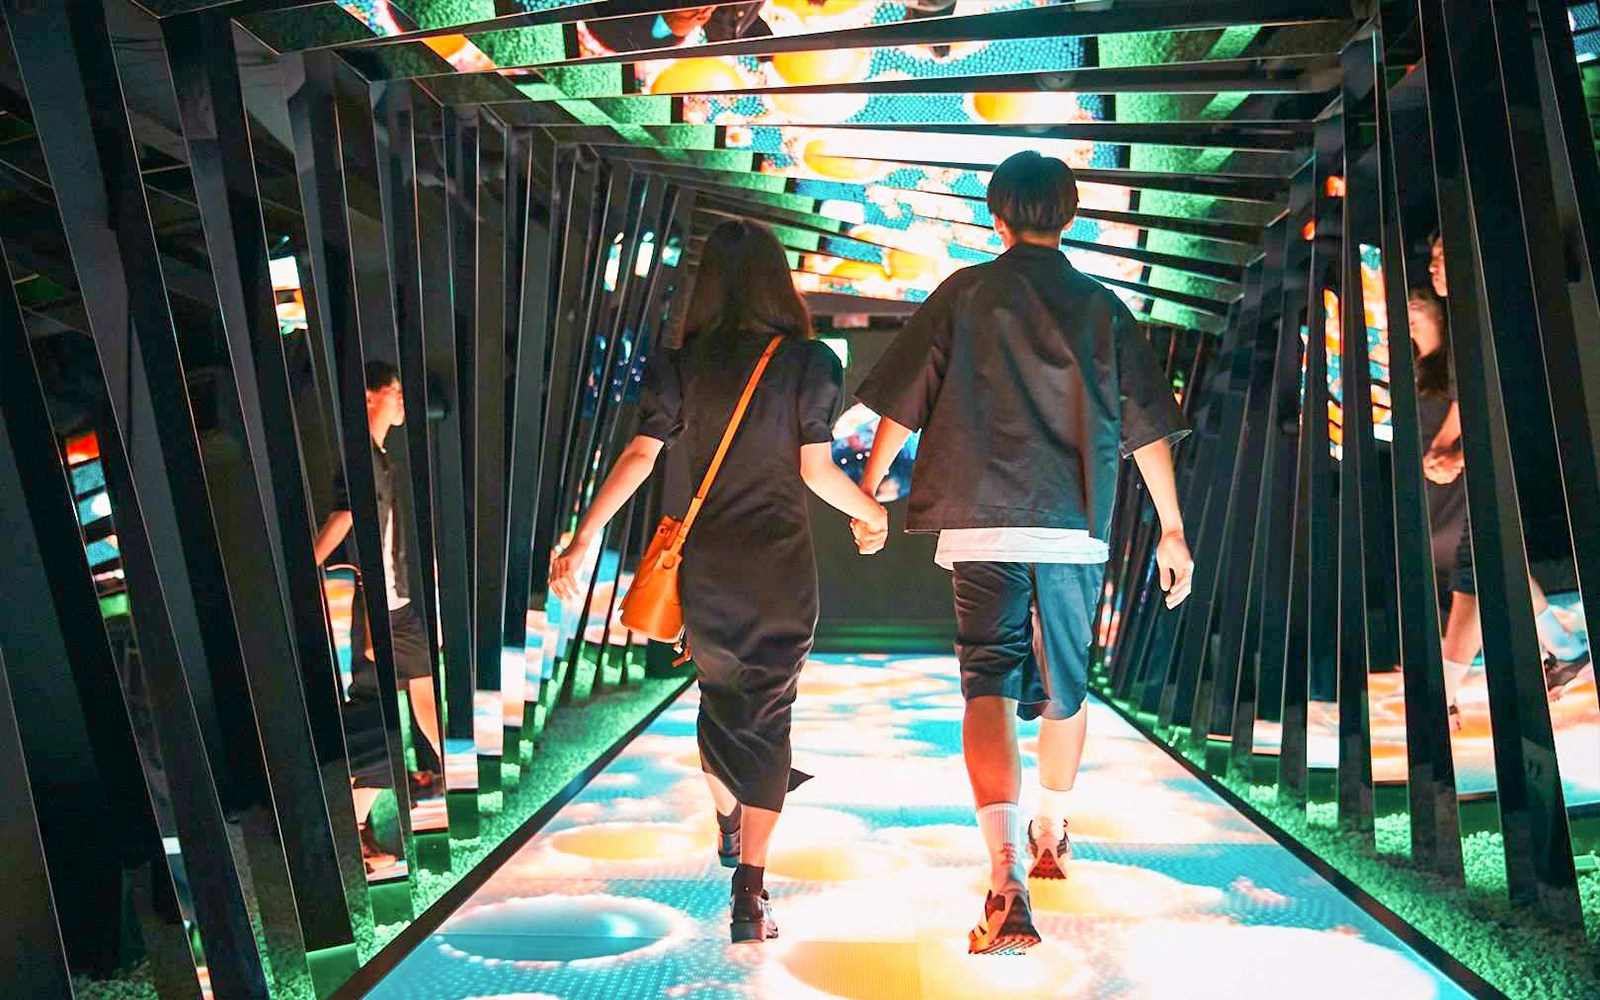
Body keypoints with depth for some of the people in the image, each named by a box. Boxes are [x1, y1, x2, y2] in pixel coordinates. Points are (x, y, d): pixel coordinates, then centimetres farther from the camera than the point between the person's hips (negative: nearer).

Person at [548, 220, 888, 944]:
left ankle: (728, 824, 45)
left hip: (706, 564, 2)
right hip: (783, 564, -2)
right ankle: (749, 891, -6)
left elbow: (639, 456, -9)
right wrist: (871, 512, 10)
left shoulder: (680, 366, 0)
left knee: (719, 695, 22)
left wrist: (584, 538, -8)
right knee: (768, 714, 2)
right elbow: (817, 470, -7)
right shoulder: (808, 362, -5)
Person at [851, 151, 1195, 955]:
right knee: (1064, 689, 19)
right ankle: (1051, 836, 38)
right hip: (1075, 528, 3)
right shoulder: (1102, 308, 10)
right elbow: (1147, 428, 8)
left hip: (982, 524, -2)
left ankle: (1006, 876, -24)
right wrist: (1171, 529, 14)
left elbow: (901, 402, 3)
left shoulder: (965, 293, 4)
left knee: (989, 688, -7)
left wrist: (868, 492, 13)